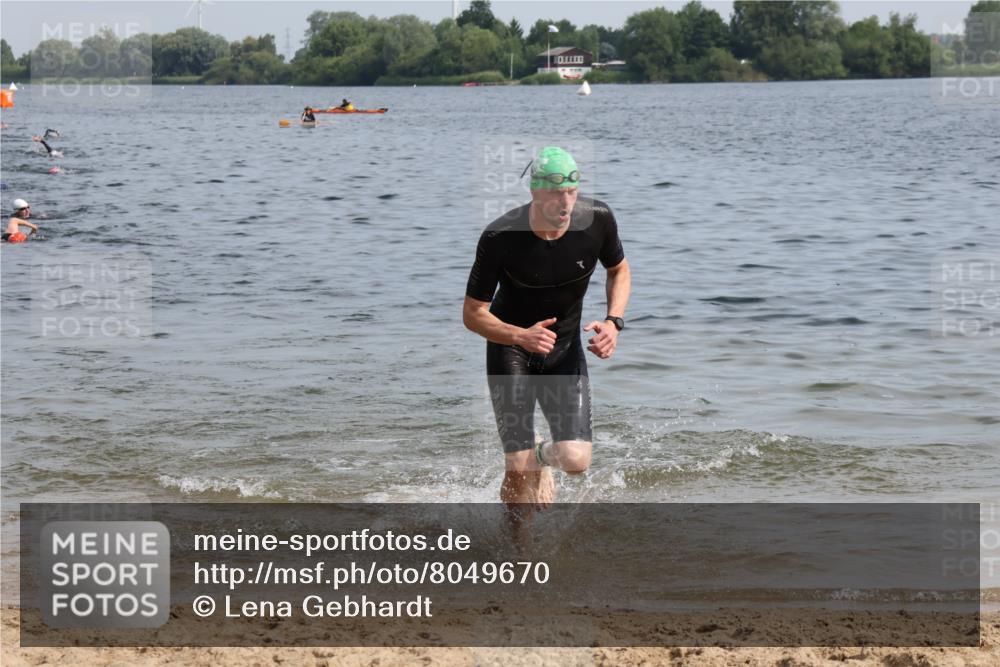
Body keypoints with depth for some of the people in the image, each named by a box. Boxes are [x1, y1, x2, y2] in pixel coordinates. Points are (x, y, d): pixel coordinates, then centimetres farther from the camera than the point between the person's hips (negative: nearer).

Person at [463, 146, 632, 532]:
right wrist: (521, 336, -33)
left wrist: (614, 321, -11)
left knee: (575, 461, -13)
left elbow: (619, 271, 7)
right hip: (510, 347, -3)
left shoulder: (597, 220, -15)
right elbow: (472, 314, -15)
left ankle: (544, 456, 26)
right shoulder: (499, 238, -23)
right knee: (518, 473, -11)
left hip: (565, 349, 3)